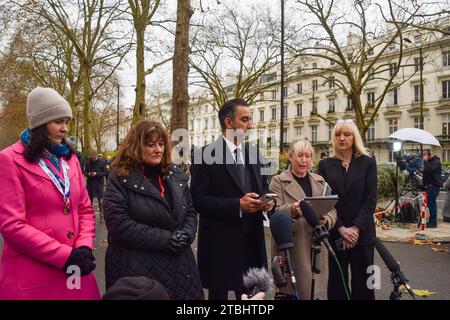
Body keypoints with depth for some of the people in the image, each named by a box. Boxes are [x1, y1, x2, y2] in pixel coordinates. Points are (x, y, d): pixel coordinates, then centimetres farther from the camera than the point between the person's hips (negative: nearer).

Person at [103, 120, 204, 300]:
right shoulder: (120, 178, -7)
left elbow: (190, 212, 13)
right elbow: (118, 224, -16)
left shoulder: (176, 175, 9)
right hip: (137, 269, -5)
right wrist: (165, 239, -18)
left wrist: (186, 235, -9)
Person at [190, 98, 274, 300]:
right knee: (219, 294, 10)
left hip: (251, 241, 5)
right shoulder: (205, 155, -10)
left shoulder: (253, 153, 10)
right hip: (220, 243, -5)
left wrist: (267, 201, -6)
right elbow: (198, 200, -15)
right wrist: (237, 205, -23)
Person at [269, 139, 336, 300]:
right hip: (290, 248, -4)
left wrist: (326, 220, -12)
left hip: (316, 247, 4)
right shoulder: (278, 181, 2)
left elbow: (332, 209, 10)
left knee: (313, 289, 7)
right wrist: (291, 210, -29)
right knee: (288, 291, -4)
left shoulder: (320, 181, 16)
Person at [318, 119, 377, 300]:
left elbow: (370, 200, -3)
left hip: (361, 233, 0)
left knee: (362, 281, 6)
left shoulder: (368, 163, 3)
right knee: (336, 281, 7)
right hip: (334, 233, 1)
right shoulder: (325, 165, 5)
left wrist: (355, 228, -12)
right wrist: (341, 228, -11)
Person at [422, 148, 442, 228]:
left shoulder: (436, 161, -10)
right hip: (429, 186, 10)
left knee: (431, 204, -11)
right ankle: (432, 221, 21)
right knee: (431, 204, 14)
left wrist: (425, 161, -18)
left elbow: (430, 169, -27)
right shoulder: (429, 162, 20)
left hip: (433, 186, -10)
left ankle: (433, 222, -8)